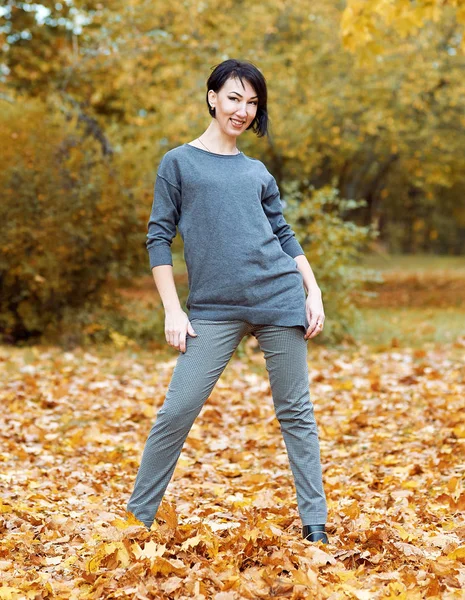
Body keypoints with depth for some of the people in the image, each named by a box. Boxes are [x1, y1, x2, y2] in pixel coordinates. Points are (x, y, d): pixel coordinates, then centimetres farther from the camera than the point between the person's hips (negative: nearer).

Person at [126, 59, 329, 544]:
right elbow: (159, 237, 3)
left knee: (296, 412, 4)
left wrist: (314, 292, 7)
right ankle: (137, 517, 8)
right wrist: (172, 310, -4)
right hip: (213, 310, -2)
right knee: (176, 412, -7)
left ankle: (315, 525, 11)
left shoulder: (257, 173, 15)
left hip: (280, 301, 3)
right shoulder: (178, 162, 7)